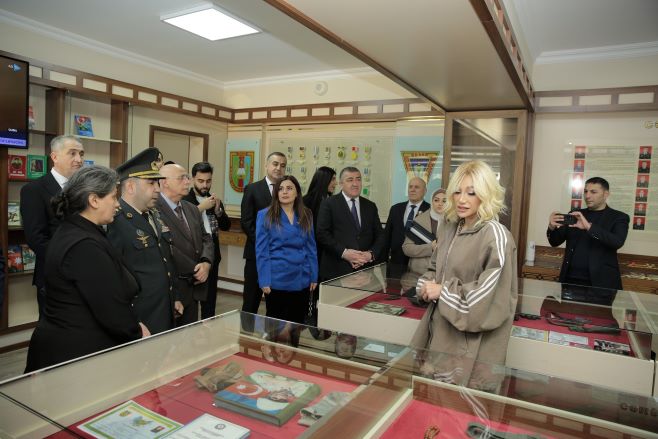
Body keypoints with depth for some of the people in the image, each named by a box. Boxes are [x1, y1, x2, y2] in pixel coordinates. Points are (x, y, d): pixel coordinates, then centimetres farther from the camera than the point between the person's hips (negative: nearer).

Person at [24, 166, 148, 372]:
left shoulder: (73, 231, 6)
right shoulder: (84, 246, -25)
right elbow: (111, 309, -23)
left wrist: (134, 326, 1)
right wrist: (138, 334, -6)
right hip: (78, 353, -9)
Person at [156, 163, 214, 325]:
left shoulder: (192, 209, 13)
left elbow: (205, 239, 12)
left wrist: (206, 263, -8)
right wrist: (195, 271, -14)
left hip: (194, 288, 8)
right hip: (169, 289, -7)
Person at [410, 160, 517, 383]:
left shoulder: (495, 235, -16)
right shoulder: (451, 228, 6)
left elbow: (489, 295, -21)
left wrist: (443, 292, -15)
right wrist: (427, 286, -3)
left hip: (471, 342, -6)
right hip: (440, 329, 7)